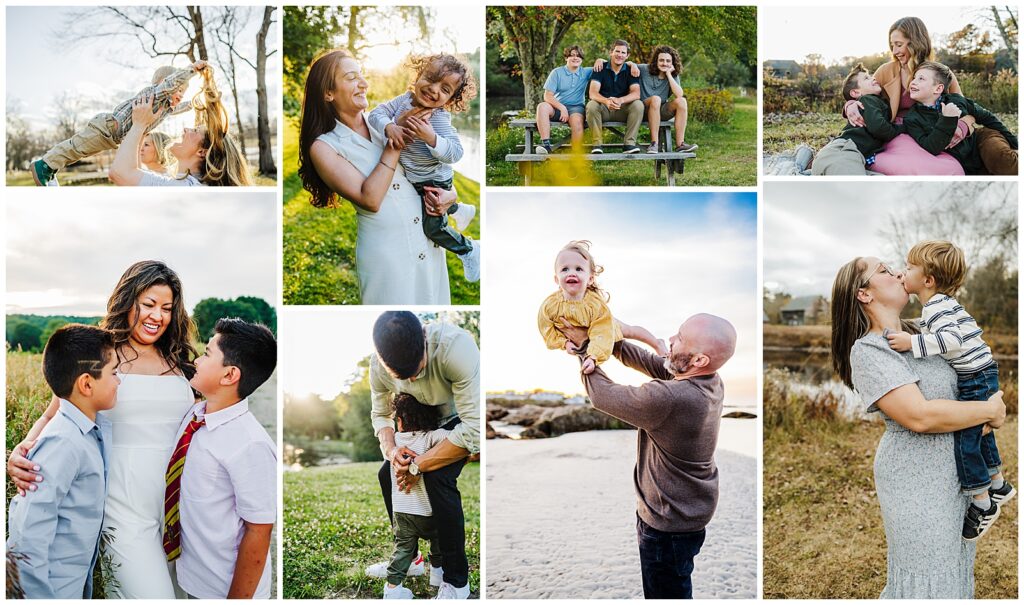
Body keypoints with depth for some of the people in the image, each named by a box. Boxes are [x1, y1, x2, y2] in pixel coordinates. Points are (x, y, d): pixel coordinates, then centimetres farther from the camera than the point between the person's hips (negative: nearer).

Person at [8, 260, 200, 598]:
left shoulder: (179, 363, 12)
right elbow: (52, 417, 2)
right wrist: (23, 450, -17)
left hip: (177, 504, 4)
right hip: (126, 509, -4)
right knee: (153, 596, -13)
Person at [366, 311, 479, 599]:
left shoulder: (455, 346, -42)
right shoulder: (379, 364, -23)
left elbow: (475, 428, -42)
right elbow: (380, 414, -4)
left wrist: (418, 466, -34)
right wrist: (391, 451, -26)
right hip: (426, 422, 6)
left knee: (438, 477, -26)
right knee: (387, 473, 2)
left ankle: (457, 581, -12)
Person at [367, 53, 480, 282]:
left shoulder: (440, 119, -31)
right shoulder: (405, 100, -14)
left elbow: (455, 154, -37)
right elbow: (377, 113, -20)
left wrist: (431, 138, -51)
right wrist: (389, 127, -39)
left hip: (434, 181, -7)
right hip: (411, 177, 7)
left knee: (433, 227, 0)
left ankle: (469, 250, 24)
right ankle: (459, 210, 62)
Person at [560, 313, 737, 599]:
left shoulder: (668, 398, -36)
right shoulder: (711, 381, -10)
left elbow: (603, 394, -20)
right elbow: (652, 363, 2)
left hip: (668, 525, -8)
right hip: (689, 511, 8)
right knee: (676, 590, 29)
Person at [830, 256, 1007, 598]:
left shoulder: (915, 333, 9)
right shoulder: (867, 350, -18)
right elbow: (920, 416, -26)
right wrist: (990, 410, -16)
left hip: (954, 467, 8)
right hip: (916, 478, -8)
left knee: (953, 566, 17)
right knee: (928, 581, 1)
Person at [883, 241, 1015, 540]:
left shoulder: (936, 307, -21)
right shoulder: (941, 303, 11)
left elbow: (954, 338, -35)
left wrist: (912, 342, -38)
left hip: (976, 380, -11)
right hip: (980, 378, 11)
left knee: (965, 439, -7)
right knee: (981, 434, 23)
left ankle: (983, 504, 3)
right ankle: (998, 485, 38)